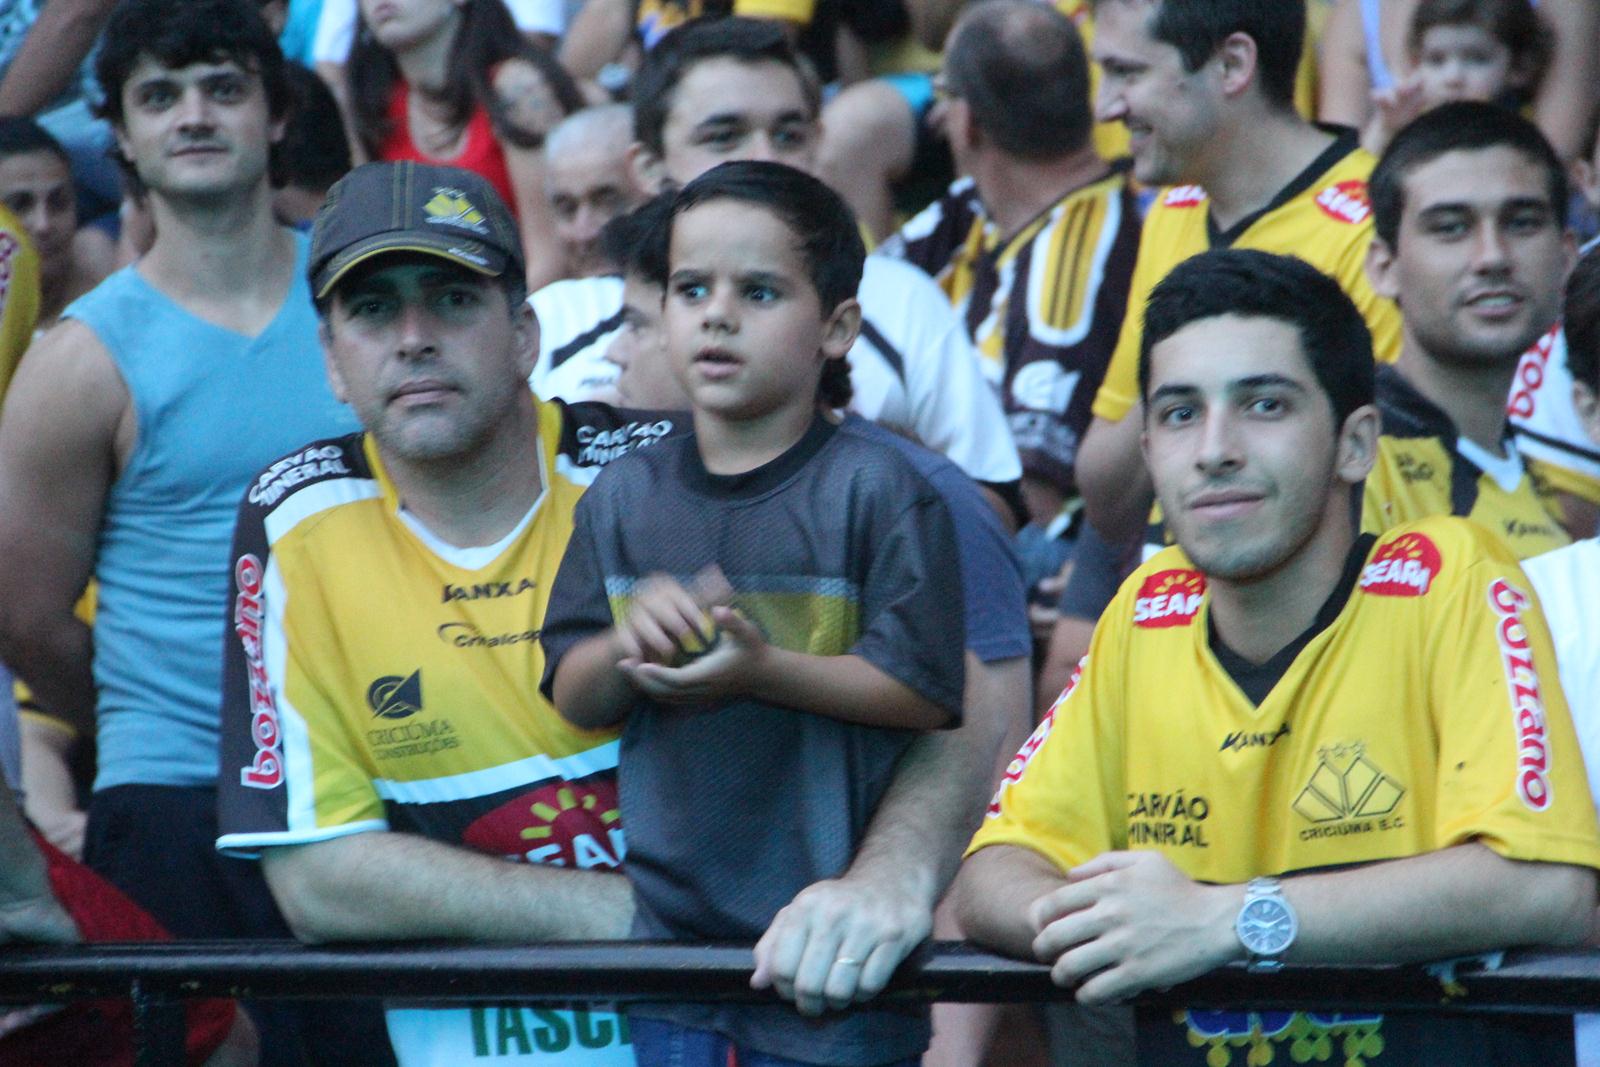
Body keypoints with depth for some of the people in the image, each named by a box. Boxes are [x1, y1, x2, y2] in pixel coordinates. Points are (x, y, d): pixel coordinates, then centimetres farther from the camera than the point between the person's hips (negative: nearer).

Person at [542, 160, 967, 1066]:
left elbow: (927, 692, -12)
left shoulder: (879, 490, -7)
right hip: (672, 918, 5)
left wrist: (765, 670, -23)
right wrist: (627, 646, -14)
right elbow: (573, 699, 8)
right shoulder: (624, 498, 8)